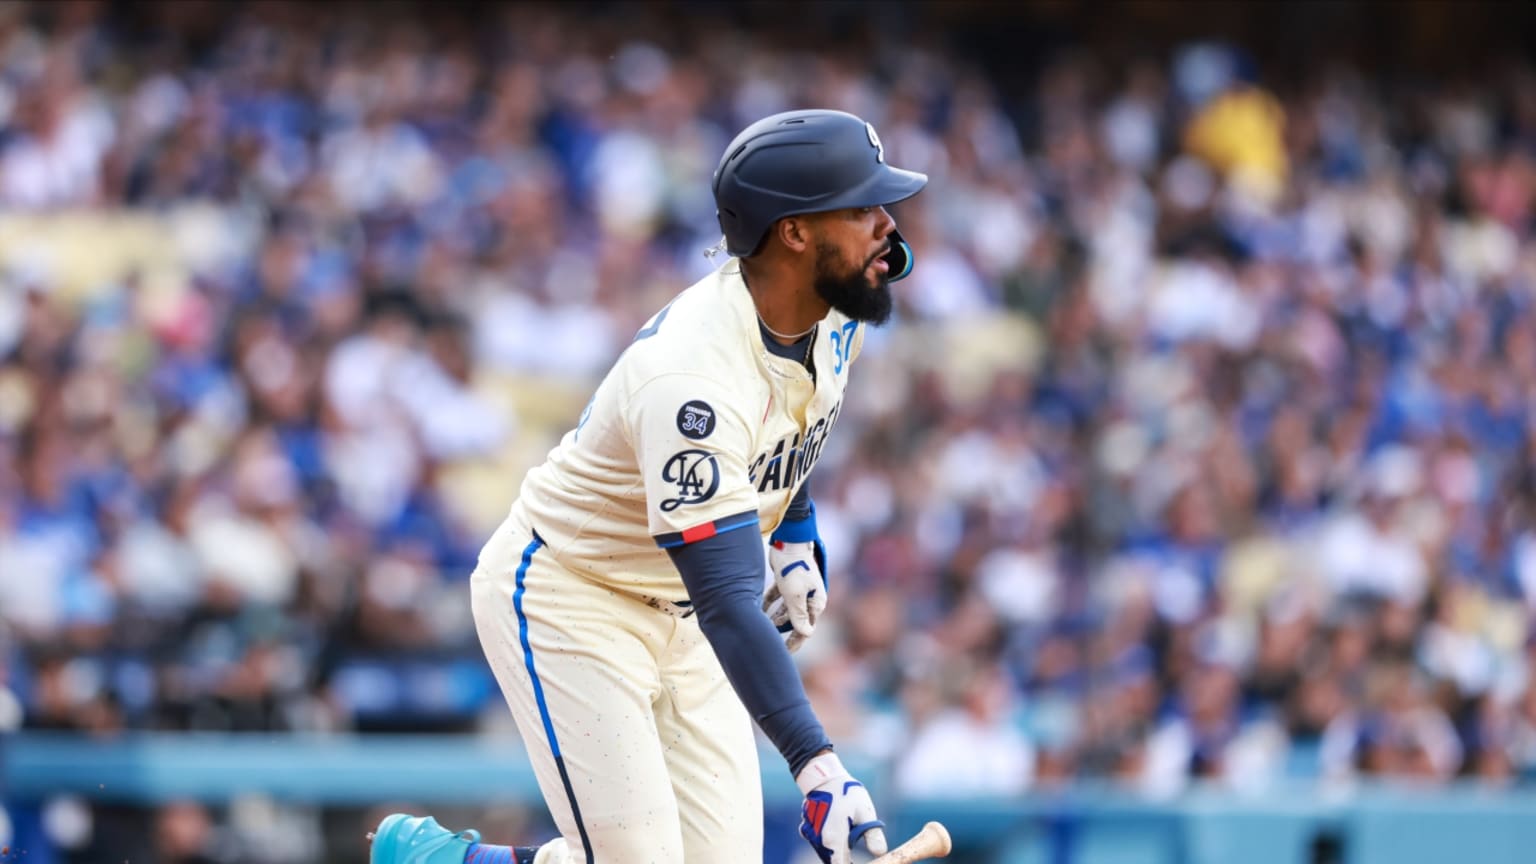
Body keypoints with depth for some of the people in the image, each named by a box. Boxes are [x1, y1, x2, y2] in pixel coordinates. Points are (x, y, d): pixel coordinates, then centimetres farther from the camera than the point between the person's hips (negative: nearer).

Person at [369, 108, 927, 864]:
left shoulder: (832, 310, -8)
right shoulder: (690, 381, -36)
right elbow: (729, 603, -41)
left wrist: (796, 537, 15)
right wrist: (815, 765, -48)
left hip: (675, 609, 8)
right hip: (565, 602, -8)